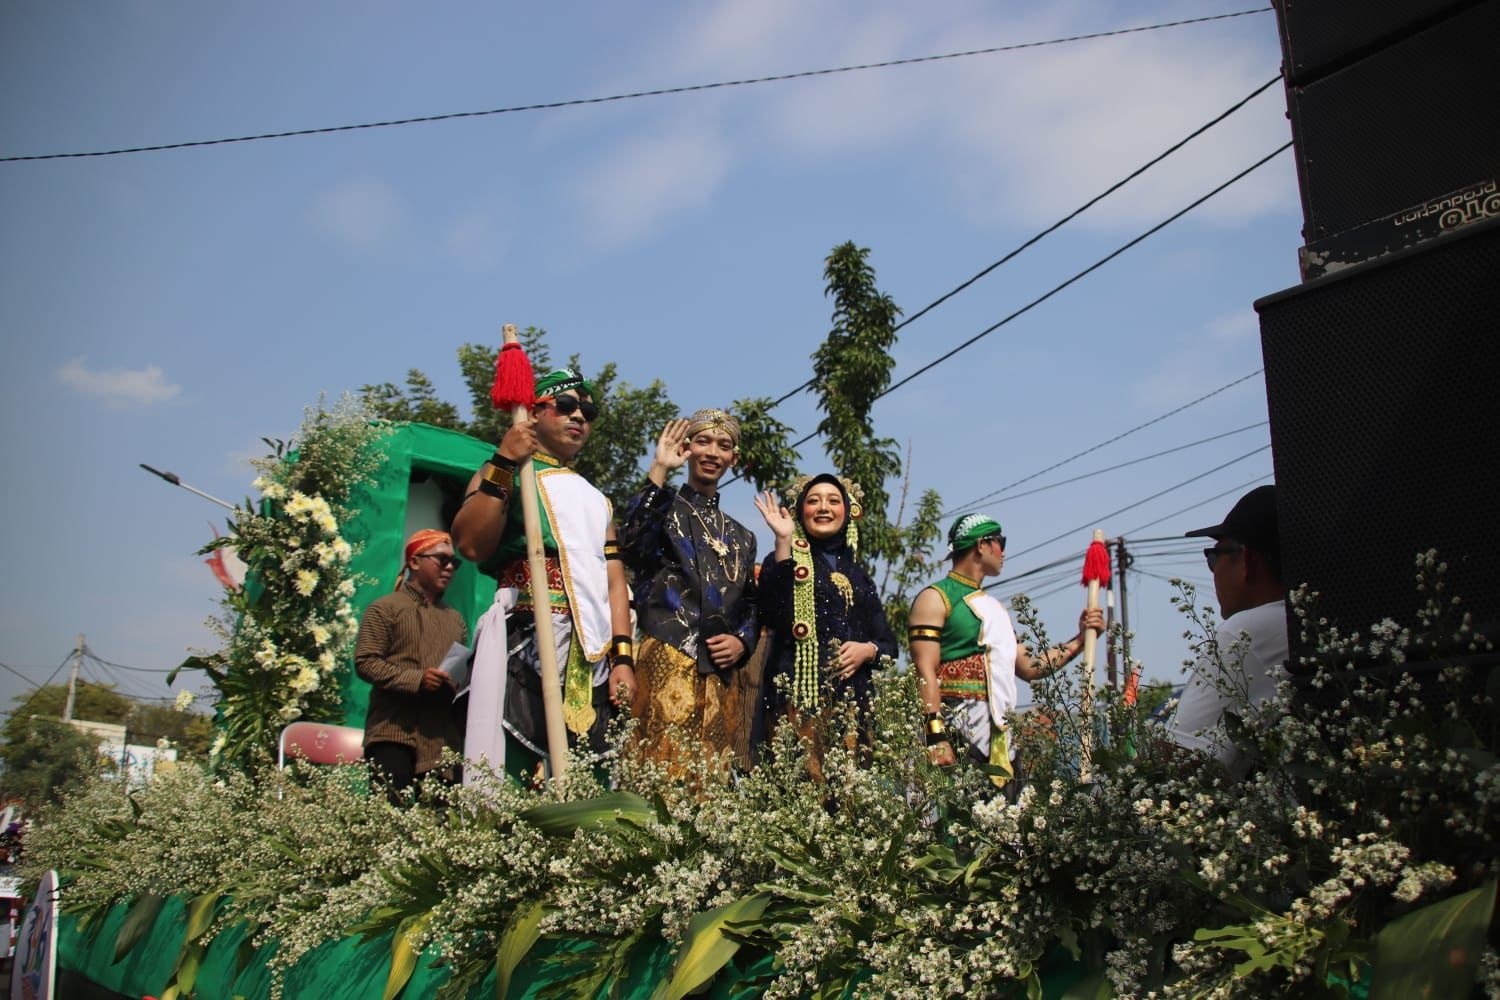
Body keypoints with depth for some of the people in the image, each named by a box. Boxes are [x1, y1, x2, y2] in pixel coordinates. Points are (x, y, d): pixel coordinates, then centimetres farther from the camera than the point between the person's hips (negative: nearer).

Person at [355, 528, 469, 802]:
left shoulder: (455, 619, 24)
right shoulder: (385, 609, 5)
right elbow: (365, 661, -6)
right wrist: (416, 679, -18)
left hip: (445, 738, 5)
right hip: (395, 733, -5)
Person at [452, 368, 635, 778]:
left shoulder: (596, 499, 27)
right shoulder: (504, 477, 10)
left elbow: (614, 581, 18)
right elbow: (471, 544, -9)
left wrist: (622, 658, 6)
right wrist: (503, 465, -12)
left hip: (593, 660, 5)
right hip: (527, 648, -5)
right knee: (514, 780, -15)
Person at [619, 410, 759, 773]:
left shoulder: (740, 535, 21)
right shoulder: (662, 508, 6)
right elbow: (631, 546, -17)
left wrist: (742, 642, 2)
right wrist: (659, 470, -16)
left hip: (723, 676, 6)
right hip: (667, 666, -5)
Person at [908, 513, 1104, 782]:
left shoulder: (993, 607, 25)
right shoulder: (936, 598, -2)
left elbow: (1028, 667, 26)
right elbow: (925, 672, -12)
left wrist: (1080, 639, 22)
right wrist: (936, 737, -21)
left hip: (998, 735, 8)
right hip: (956, 733, -8)